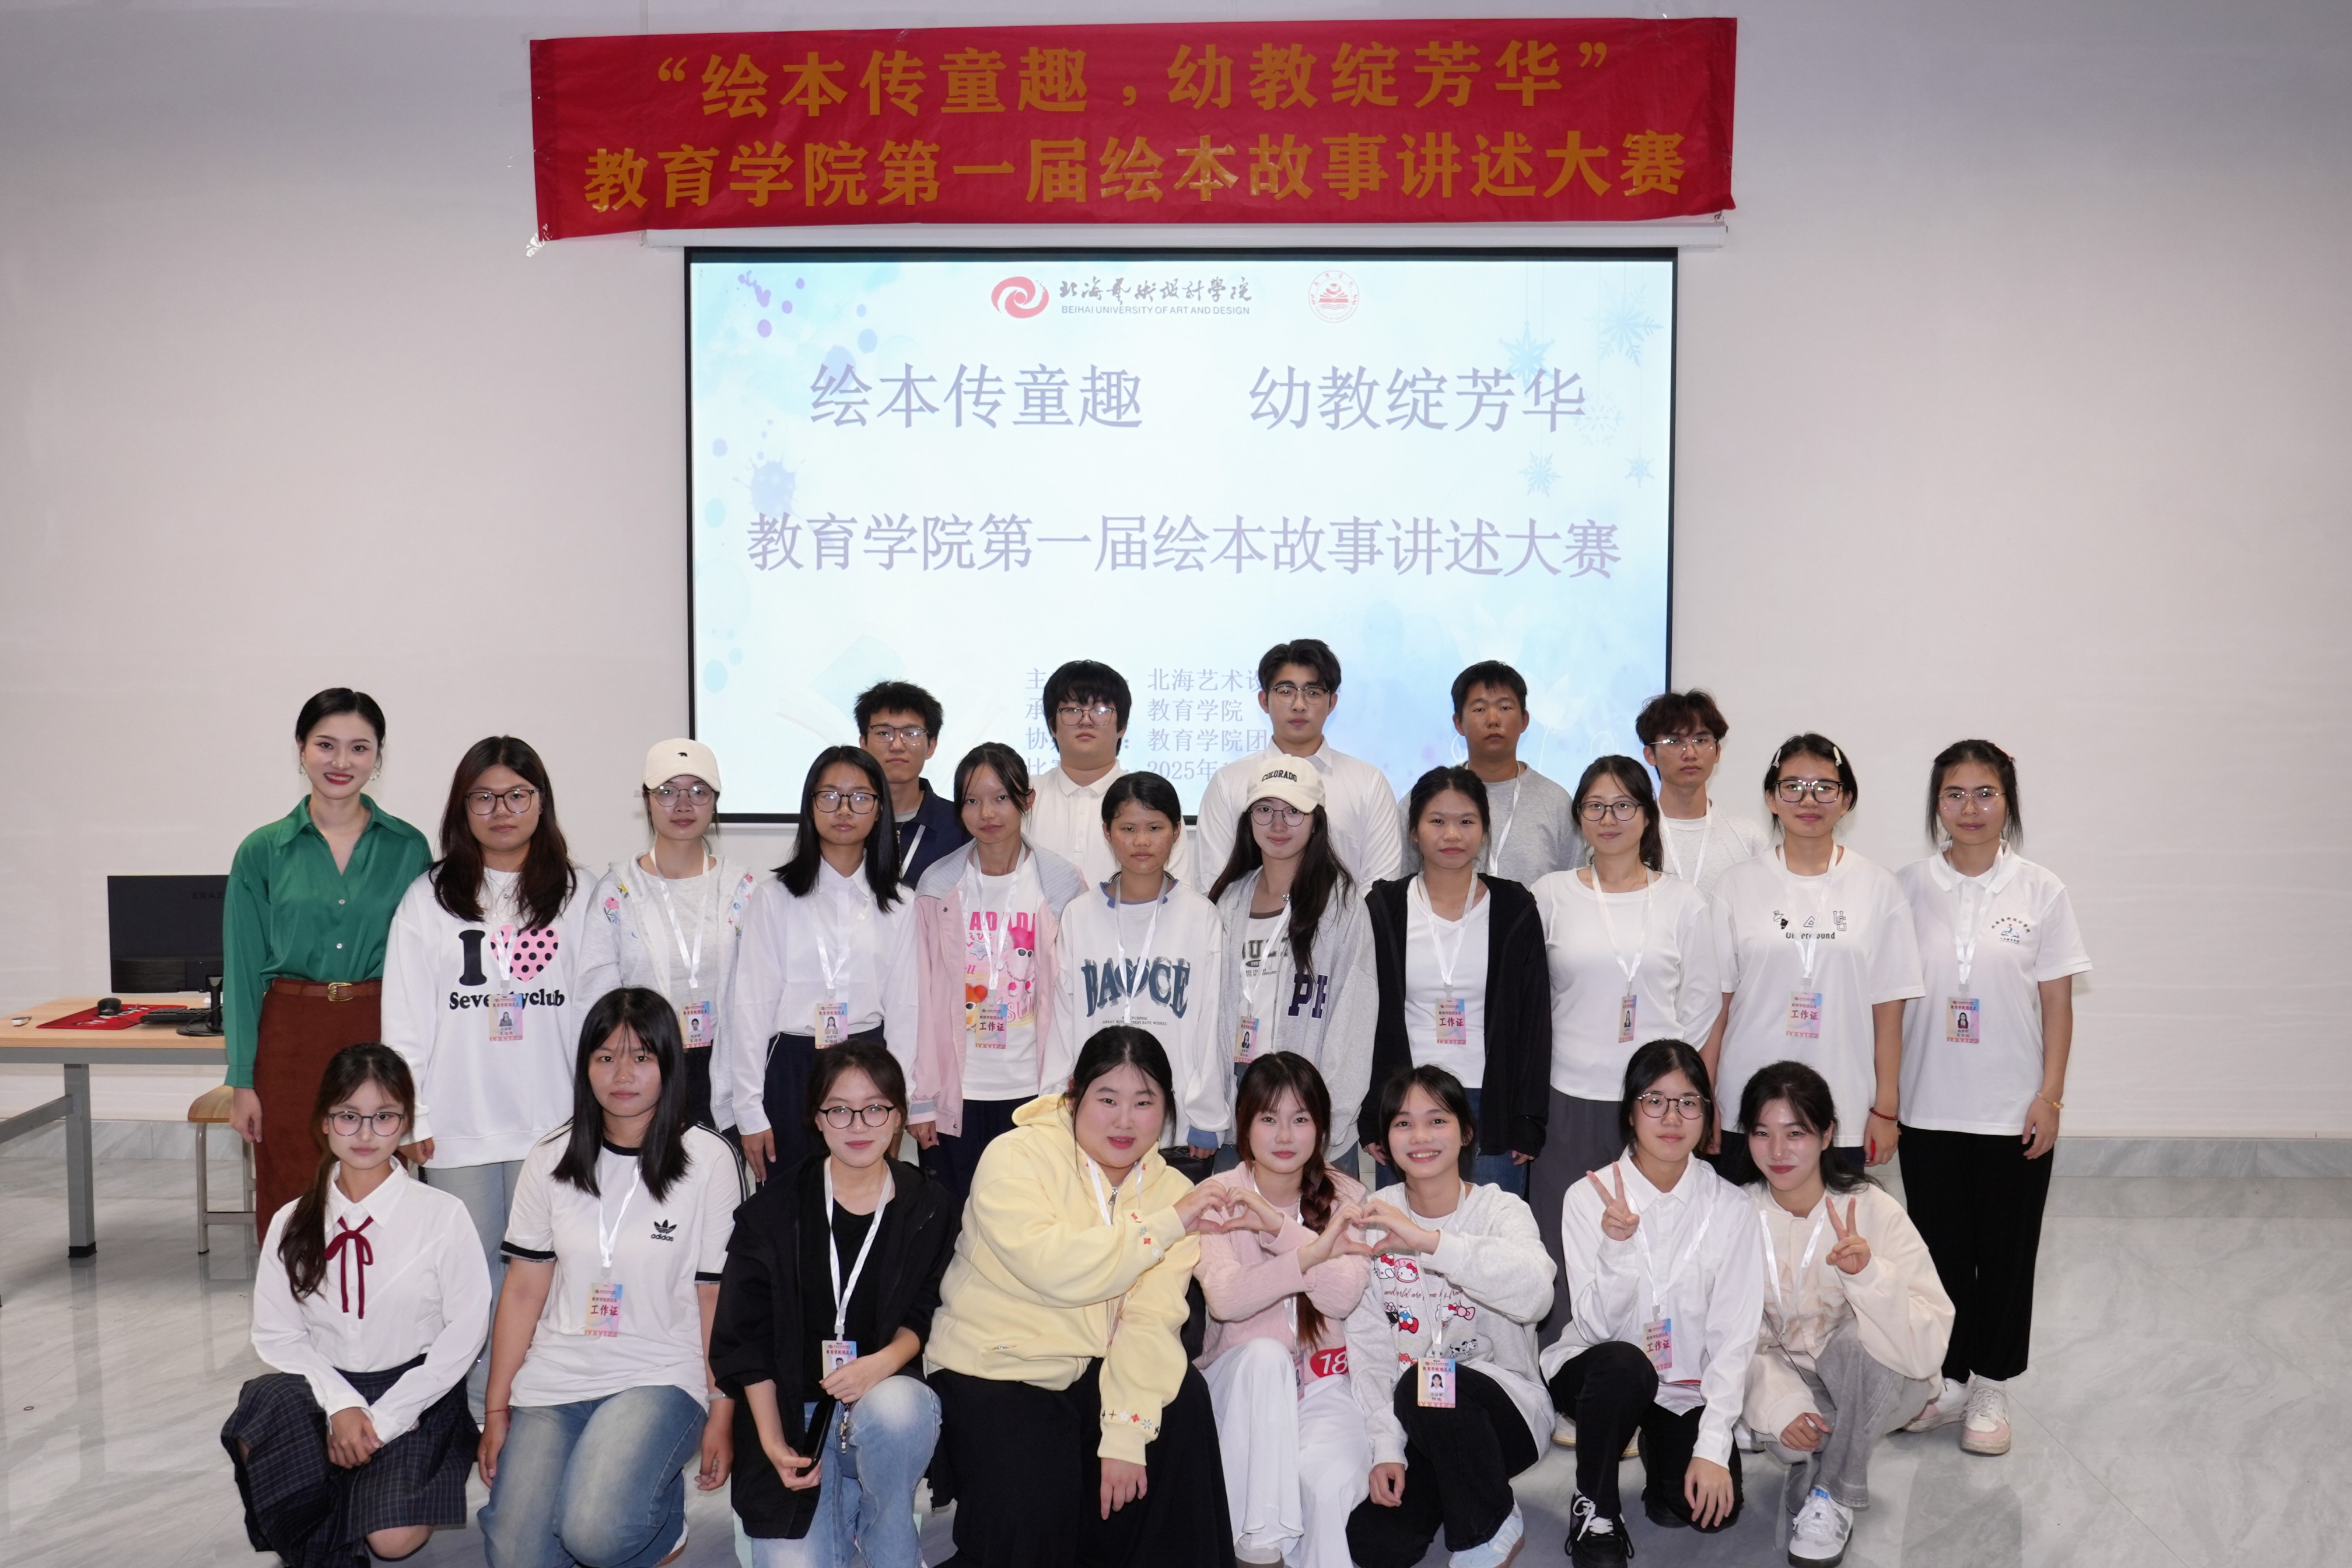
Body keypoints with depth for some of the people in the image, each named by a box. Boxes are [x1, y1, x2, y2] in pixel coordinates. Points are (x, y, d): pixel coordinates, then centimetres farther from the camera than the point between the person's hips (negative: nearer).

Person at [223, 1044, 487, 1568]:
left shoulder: (443, 1217, -6)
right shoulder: (293, 1224, 3)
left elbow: (463, 1335, -6)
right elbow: (277, 1334, 0)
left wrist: (380, 1421, -12)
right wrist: (341, 1406, -16)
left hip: (413, 1394, -2)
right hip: (323, 1389, 2)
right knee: (260, 1436, -32)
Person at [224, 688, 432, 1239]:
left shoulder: (408, 847, 3)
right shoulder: (263, 851, 3)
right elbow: (243, 971, 3)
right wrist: (242, 1081, -1)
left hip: (383, 1038, 0)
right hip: (293, 1043, 0)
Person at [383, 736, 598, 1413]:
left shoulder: (579, 897, 6)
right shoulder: (428, 899, 6)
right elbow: (405, 1018, 4)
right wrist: (410, 1117, -2)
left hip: (552, 1121, 0)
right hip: (460, 1123, 1)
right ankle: (478, 1406, 16)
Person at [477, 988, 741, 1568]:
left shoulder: (708, 1161, -5)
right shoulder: (551, 1160, 5)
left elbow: (720, 1299, -3)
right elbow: (522, 1291, 6)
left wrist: (722, 1416, -5)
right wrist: (496, 1411, 4)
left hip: (660, 1377, -3)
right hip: (553, 1380, 3)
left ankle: (664, 1511, 7)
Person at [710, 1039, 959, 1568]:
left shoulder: (927, 1206, -1)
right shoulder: (774, 1211, -2)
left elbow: (927, 1312, 4)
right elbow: (745, 1337, 0)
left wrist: (885, 1362, -18)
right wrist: (773, 1442, -8)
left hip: (890, 1394, 0)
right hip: (798, 1412, 0)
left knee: (892, 1407, -36)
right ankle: (842, 1503, 18)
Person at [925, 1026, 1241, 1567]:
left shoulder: (1170, 1191, 0)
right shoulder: (1017, 1157, -14)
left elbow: (1151, 1320, -11)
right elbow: (1051, 1268, -30)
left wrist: (1125, 1432, -23)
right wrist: (1167, 1226, -28)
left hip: (1094, 1372, 5)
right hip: (994, 1371, -4)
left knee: (1182, 1403, -19)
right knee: (1029, 1511, -25)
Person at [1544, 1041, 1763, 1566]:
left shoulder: (1730, 1207, -7)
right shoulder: (1590, 1197, -10)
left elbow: (1733, 1336, -9)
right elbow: (1596, 1326, -16)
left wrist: (1712, 1447, -17)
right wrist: (1617, 1246, -34)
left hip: (1687, 1387, 2)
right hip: (1598, 1371, -1)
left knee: (1715, 1507, -20)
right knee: (1622, 1363, -35)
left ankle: (1661, 1453, 15)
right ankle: (1595, 1511, -11)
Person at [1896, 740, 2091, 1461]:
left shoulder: (2041, 892, -3)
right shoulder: (1909, 887, -1)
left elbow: (2057, 1003, -1)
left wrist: (2050, 1096, -7)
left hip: (2013, 1110, -1)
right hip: (1928, 1109, 1)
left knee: (2006, 1252, 8)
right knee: (1941, 1249, 10)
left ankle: (1990, 1388, 23)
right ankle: (1947, 1380, 25)